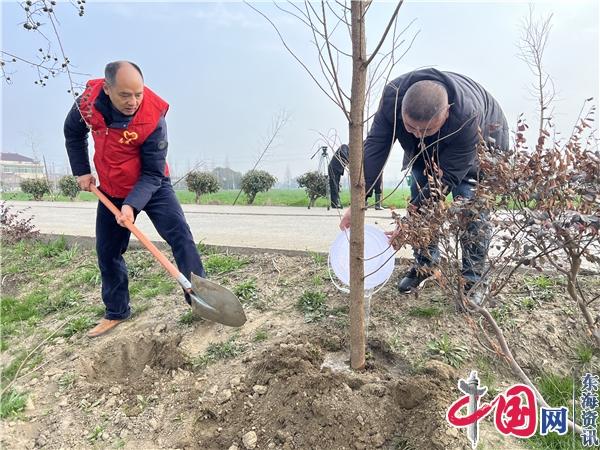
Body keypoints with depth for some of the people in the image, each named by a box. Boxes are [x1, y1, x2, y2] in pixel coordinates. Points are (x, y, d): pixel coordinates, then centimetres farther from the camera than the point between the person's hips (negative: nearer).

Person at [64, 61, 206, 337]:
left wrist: (132, 205, -36)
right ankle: (116, 312, 27)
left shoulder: (153, 118, -28)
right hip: (111, 192, 4)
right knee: (107, 252, 10)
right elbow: (73, 133, 6)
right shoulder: (89, 98, -16)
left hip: (151, 187, -4)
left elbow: (152, 174, -24)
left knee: (180, 234, -22)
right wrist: (82, 171, 2)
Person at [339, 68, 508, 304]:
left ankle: (474, 280, -2)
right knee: (420, 197, -4)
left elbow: (445, 178, -38)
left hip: (480, 141, -4)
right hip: (427, 151, 4)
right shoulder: (393, 95, -34)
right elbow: (374, 147, -31)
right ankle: (425, 265, 13)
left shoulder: (467, 119, -44)